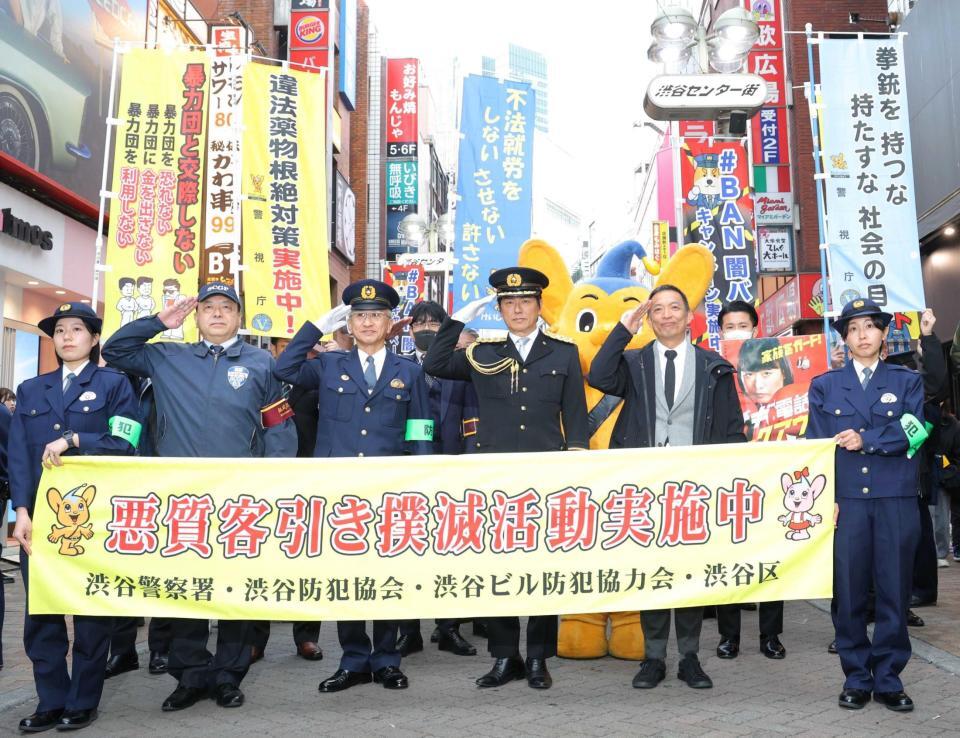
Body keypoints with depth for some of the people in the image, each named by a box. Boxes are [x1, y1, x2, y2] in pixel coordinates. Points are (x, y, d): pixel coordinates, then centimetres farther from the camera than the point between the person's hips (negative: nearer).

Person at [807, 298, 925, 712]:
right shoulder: (824, 386, 10)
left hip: (896, 500, 0)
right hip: (845, 500, 0)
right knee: (848, 593, 2)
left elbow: (913, 433, -4)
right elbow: (817, 446, 3)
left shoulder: (907, 381, 10)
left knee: (894, 591, 4)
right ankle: (857, 679, 15)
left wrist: (865, 440, -12)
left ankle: (888, 680, 16)